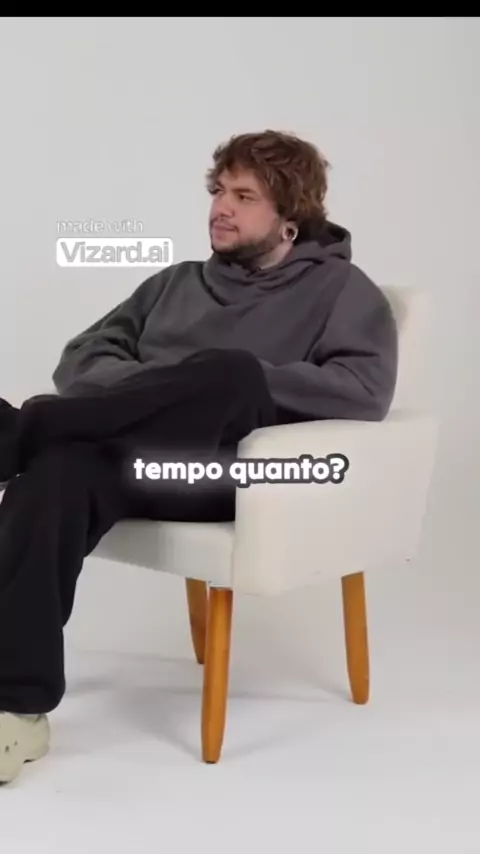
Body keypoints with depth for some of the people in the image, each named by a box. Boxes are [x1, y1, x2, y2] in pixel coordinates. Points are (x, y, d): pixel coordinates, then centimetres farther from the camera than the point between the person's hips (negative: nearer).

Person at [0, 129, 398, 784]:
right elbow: (81, 360, 17)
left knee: (232, 372, -36)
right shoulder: (176, 282, 26)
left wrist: (234, 383, -13)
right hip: (132, 461, 4)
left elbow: (365, 390, -8)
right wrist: (151, 390, -6)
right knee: (54, 470, -31)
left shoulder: (341, 289, 11)